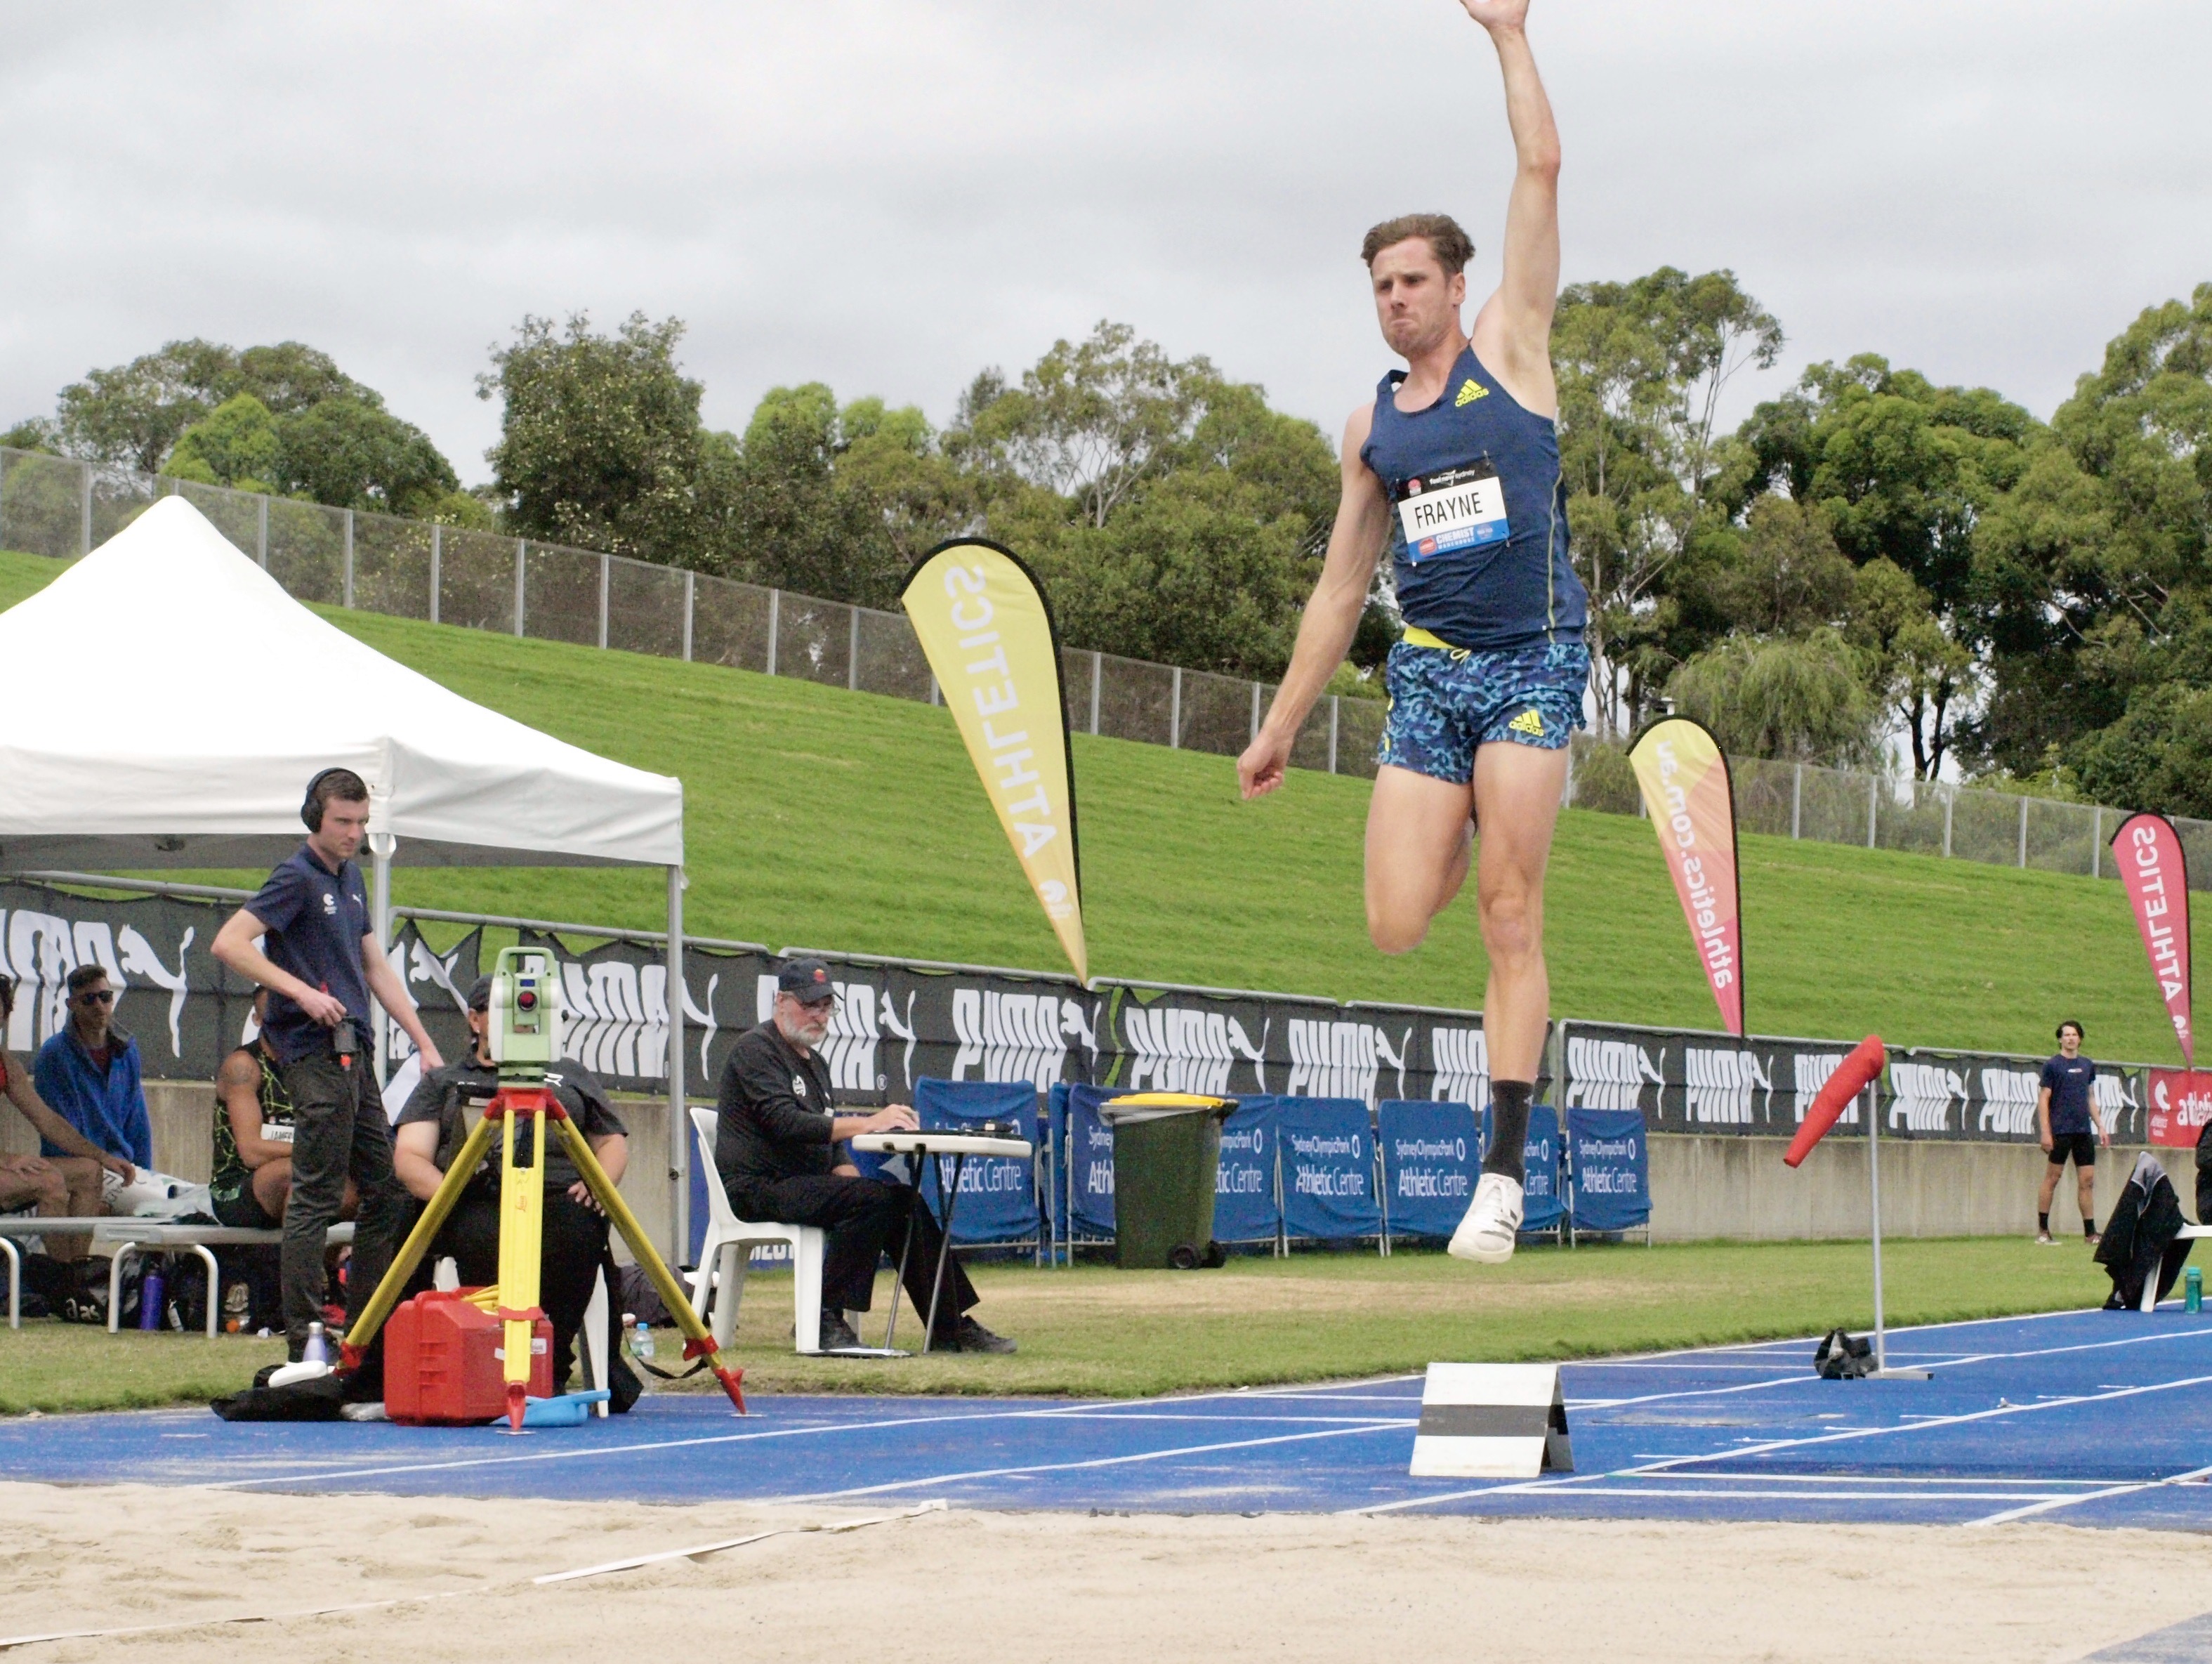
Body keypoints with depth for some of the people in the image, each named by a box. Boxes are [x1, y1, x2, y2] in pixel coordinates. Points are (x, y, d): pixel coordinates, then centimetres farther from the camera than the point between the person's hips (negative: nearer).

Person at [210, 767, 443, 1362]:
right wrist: (301, 991, -23)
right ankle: (305, 1341, -8)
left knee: (388, 1189, 10)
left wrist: (425, 1043, 17)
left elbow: (376, 967, 22)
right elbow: (229, 943, -18)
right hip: (316, 1053, -9)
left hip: (353, 1054, 9)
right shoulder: (297, 878, -9)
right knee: (317, 1196, -9)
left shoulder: (349, 878, 17)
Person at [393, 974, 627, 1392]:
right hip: (478, 1202, -1)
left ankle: (551, 1372, -31)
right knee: (488, 1239, -40)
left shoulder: (572, 1076, 31)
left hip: (562, 1199, 1)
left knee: (577, 1233, -37)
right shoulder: (442, 1083, 25)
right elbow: (410, 1157, 11)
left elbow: (613, 1142, 26)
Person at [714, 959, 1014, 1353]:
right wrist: (867, 1123, -27)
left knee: (906, 1202, -6)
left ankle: (951, 1330, -5)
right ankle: (825, 1319, -24)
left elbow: (830, 1141, 24)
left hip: (806, 1184, 9)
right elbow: (785, 1123, -21)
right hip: (758, 1188, -9)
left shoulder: (814, 1063, 24)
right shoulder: (755, 1050, -7)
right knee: (872, 1198, -28)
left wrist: (848, 1172, 0)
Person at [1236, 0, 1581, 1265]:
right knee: (1395, 930, -7)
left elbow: (1542, 172, -1)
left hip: (1532, 660, -4)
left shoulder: (1511, 351, 5)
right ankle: (1461, 844, 31)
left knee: (1511, 922, -9)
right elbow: (1342, 586, 20)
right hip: (1426, 673, 4)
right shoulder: (1372, 427, 16)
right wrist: (1283, 725, 19)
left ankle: (1506, 1175, -8)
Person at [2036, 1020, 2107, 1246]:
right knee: (2052, 1179, -1)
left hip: (2084, 1132, 5)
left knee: (2087, 1181, 3)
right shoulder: (2052, 1065, -3)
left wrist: (2100, 1126, 15)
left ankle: (2090, 1232, 6)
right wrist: (2045, 1132, -13)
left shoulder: (2088, 1066, 14)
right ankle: (2042, 1231, 6)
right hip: (2060, 1131, -5)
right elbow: (2043, 1099, -6)